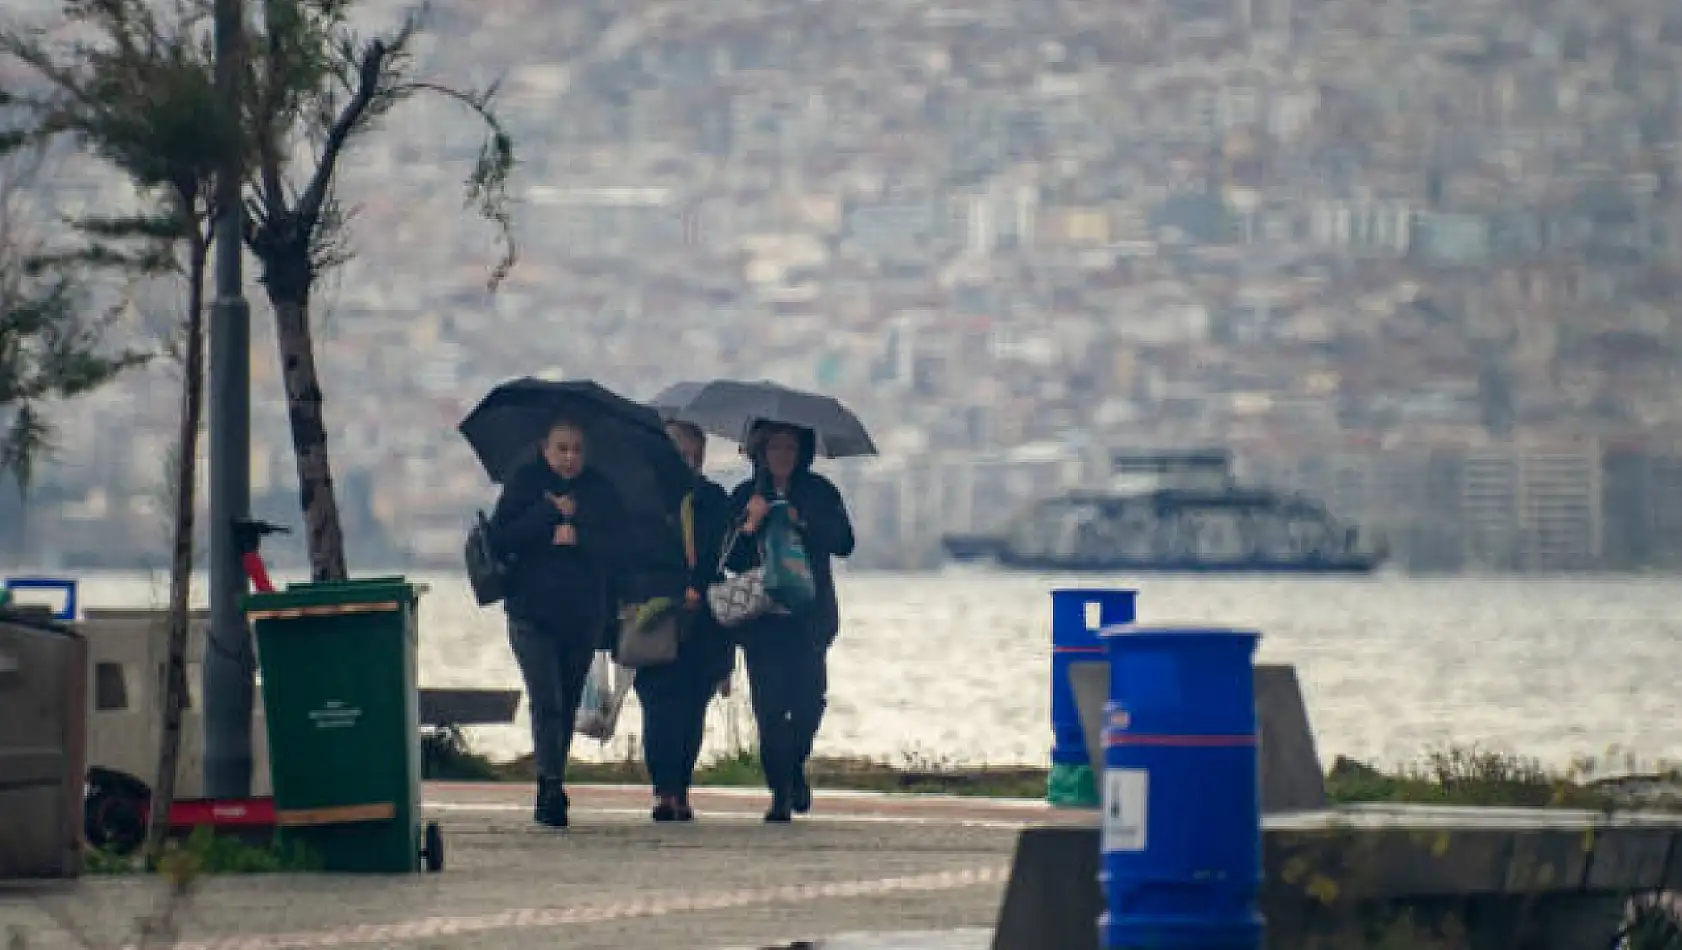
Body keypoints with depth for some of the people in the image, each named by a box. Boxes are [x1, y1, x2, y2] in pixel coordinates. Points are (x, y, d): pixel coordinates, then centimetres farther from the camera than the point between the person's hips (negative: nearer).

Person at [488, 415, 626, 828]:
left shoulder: (600, 492, 7)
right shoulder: (525, 485, 3)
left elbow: (617, 546, -3)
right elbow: (501, 539, -8)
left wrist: (577, 536, -18)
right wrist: (551, 513, -13)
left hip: (583, 618, 3)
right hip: (532, 616, -3)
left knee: (567, 705, 8)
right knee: (546, 701, -15)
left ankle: (550, 793, 20)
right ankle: (551, 789, -18)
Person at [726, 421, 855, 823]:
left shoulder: (819, 492, 8)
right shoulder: (745, 496, 10)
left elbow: (844, 543, -3)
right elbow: (733, 560, 3)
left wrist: (803, 522, -15)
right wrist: (750, 525, -14)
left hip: (810, 613, 0)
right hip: (761, 619, 0)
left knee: (809, 698, -11)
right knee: (770, 707, -7)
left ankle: (795, 765, 18)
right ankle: (781, 793, 0)